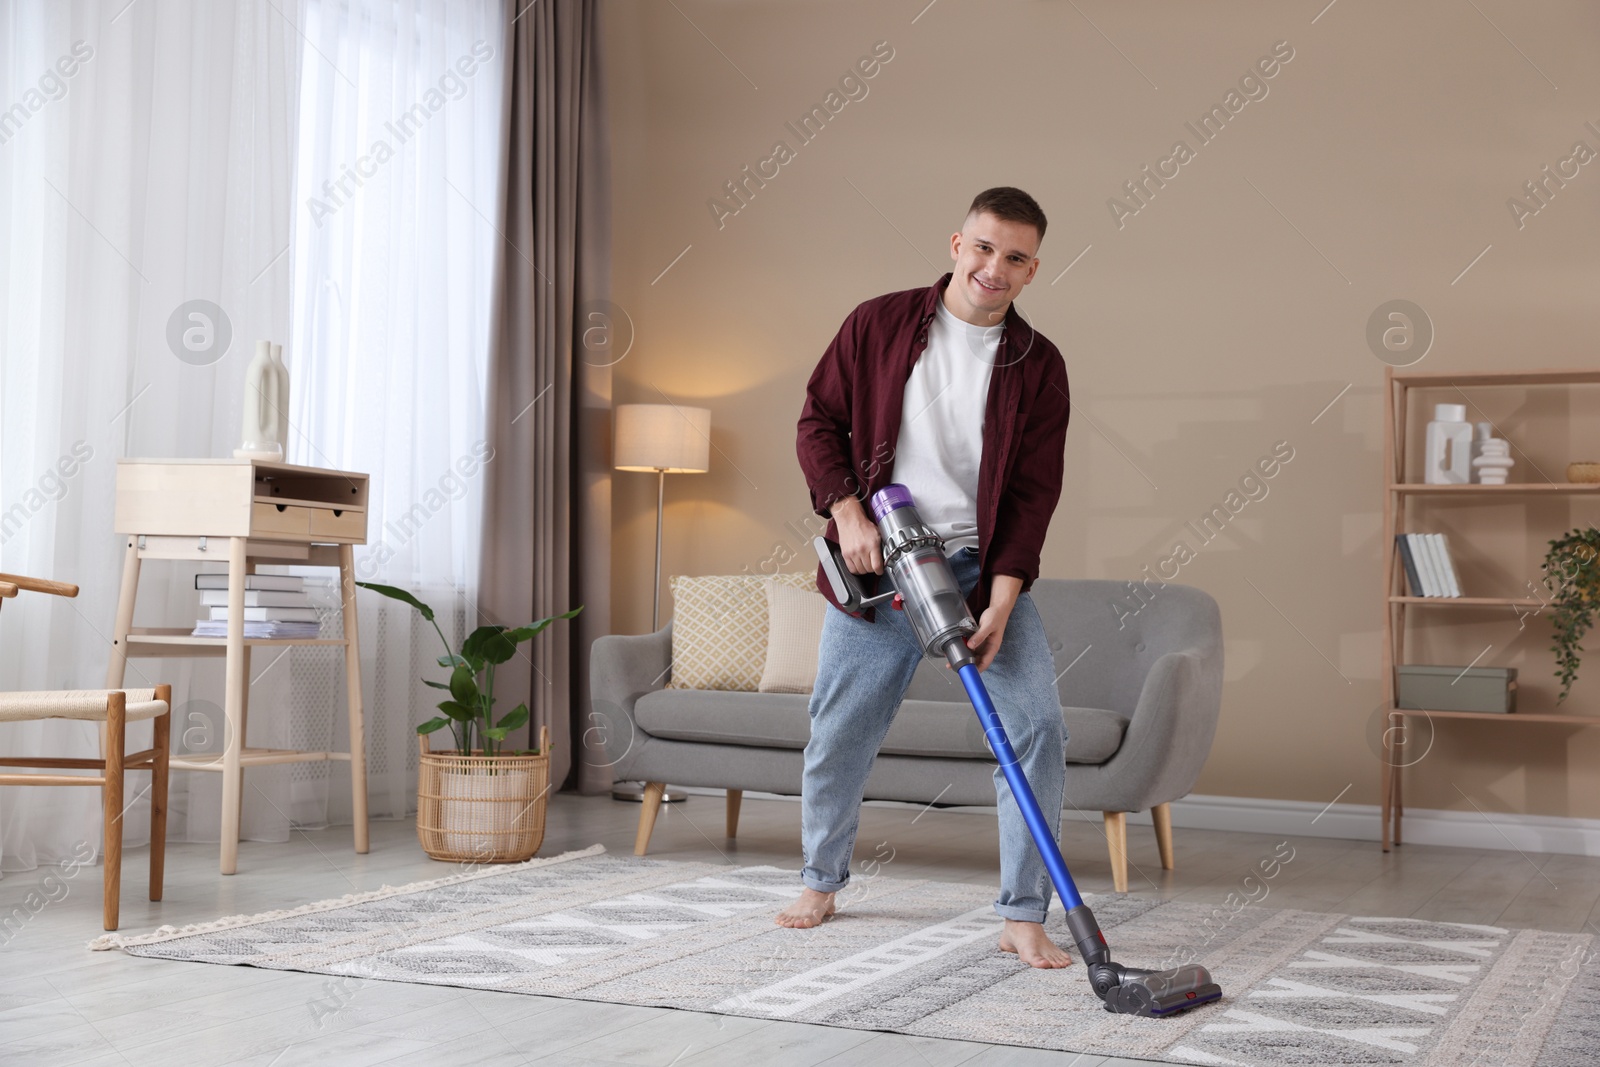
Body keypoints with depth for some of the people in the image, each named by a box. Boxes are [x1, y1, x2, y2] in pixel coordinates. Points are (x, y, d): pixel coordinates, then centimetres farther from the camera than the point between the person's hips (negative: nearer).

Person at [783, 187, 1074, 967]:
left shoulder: (1038, 366, -2)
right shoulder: (879, 324, -1)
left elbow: (1033, 493, -5)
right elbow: (818, 421, 3)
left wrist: (998, 605, -15)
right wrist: (847, 513, -13)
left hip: (983, 572, 0)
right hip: (875, 570, 0)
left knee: (1036, 729, -12)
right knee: (837, 736, 8)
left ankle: (1023, 918, -1)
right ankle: (821, 881, 33)